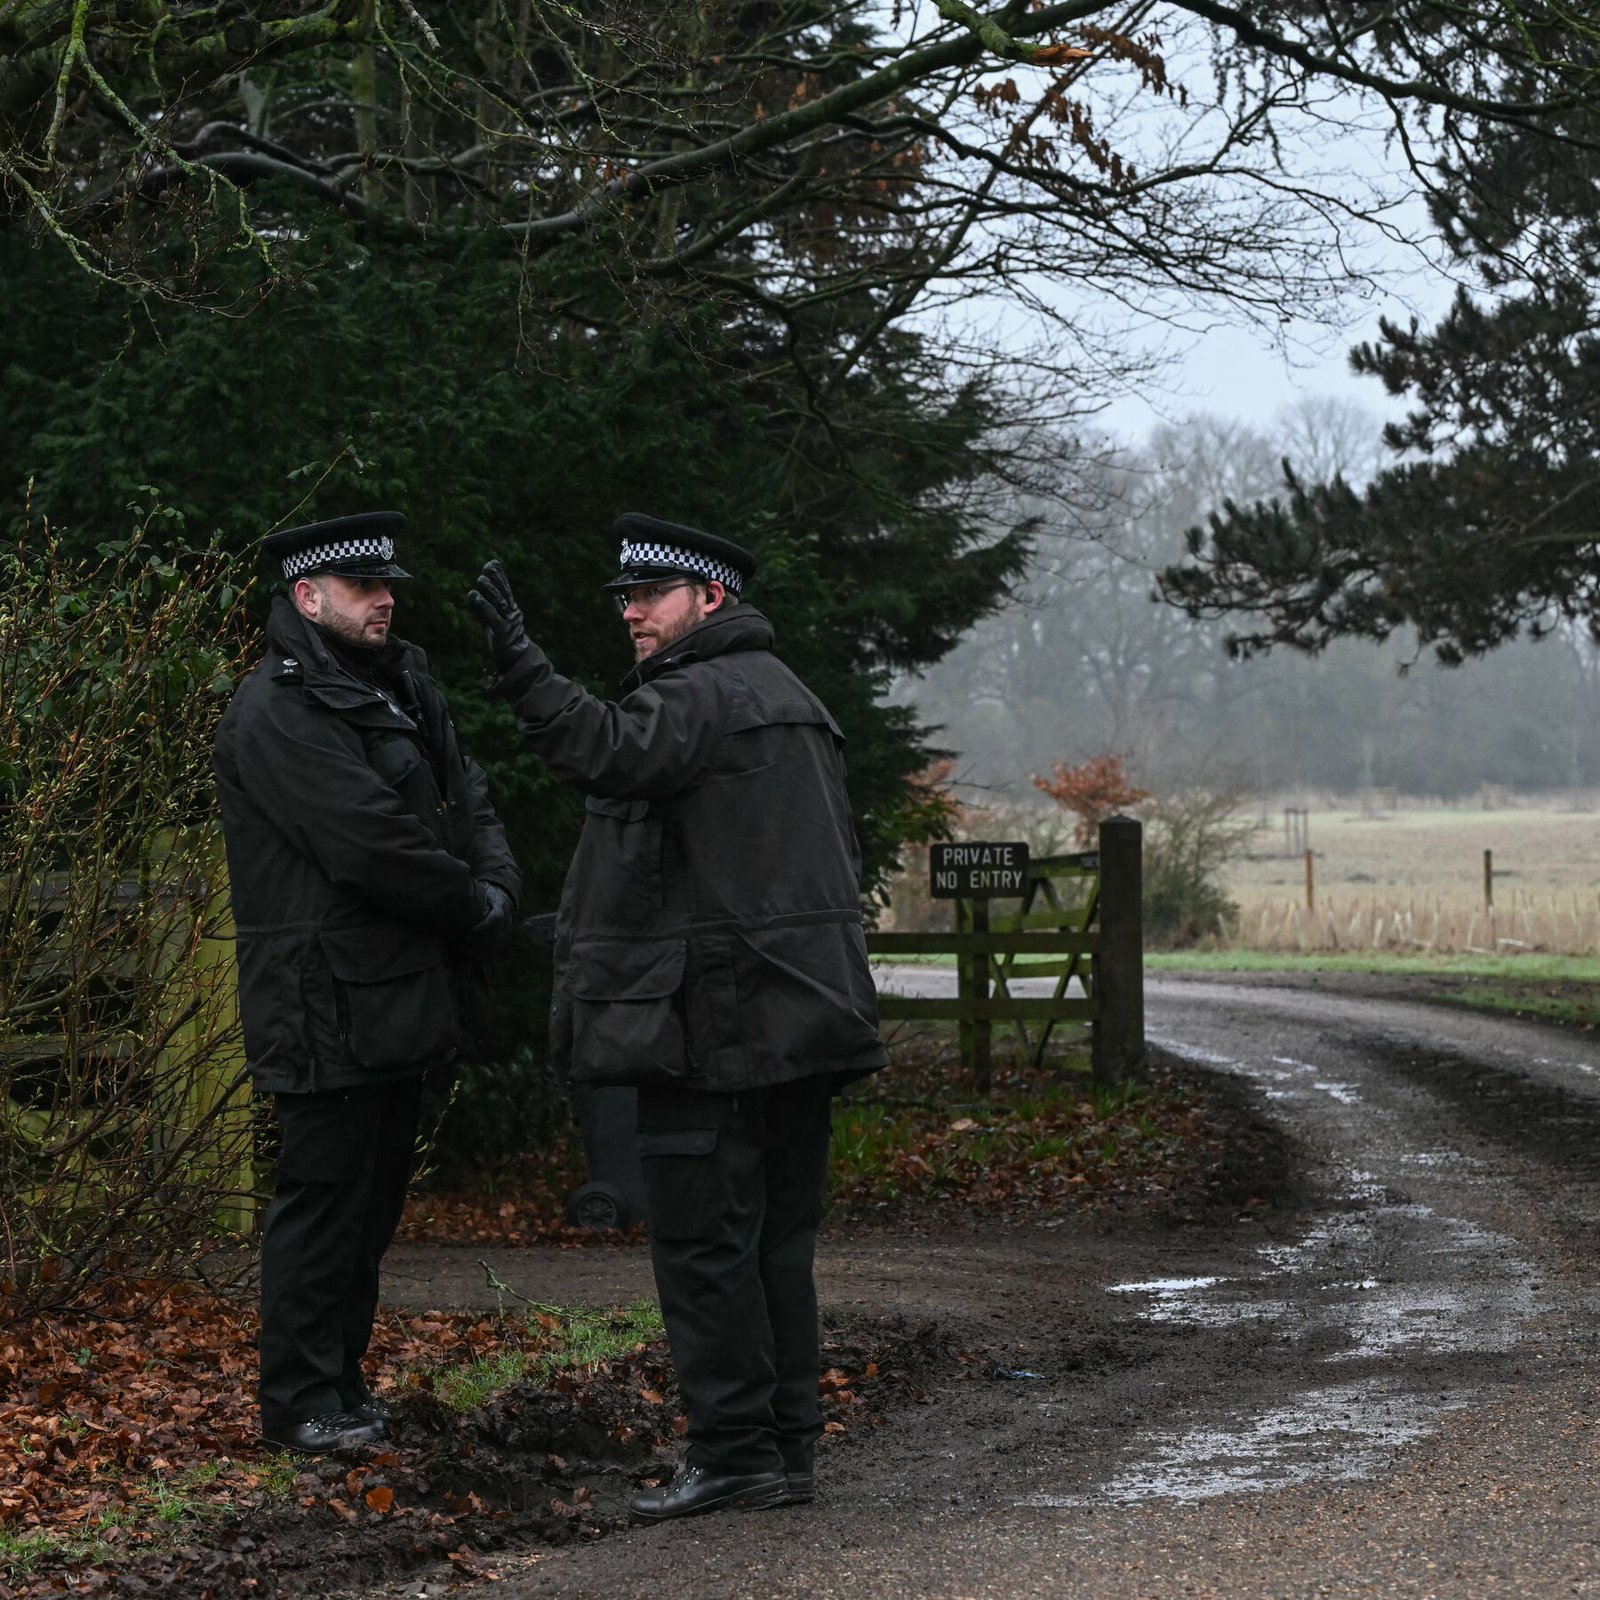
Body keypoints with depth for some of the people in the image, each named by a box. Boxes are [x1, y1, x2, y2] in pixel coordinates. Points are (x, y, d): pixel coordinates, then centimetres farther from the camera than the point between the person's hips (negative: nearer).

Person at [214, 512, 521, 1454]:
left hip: (399, 1000, 9)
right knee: (325, 1198, -5)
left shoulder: (403, 692, 16)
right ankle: (301, 1401, 3)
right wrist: (473, 907, -10)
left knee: (373, 1200, 14)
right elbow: (372, 843, -21)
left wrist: (499, 890, -7)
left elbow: (469, 802, 13)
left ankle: (343, 1382, 23)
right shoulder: (279, 712, -14)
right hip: (331, 1006, -9)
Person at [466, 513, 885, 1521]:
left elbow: (606, 750, -32)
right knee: (779, 1241, 12)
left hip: (715, 1023, -9)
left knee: (703, 1242, -5)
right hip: (806, 1017, 9)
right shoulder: (795, 701, 21)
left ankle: (735, 1454, -4)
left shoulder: (698, 697, -10)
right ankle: (790, 1447, 14)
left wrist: (519, 661, -38)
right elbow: (841, 865, 26)